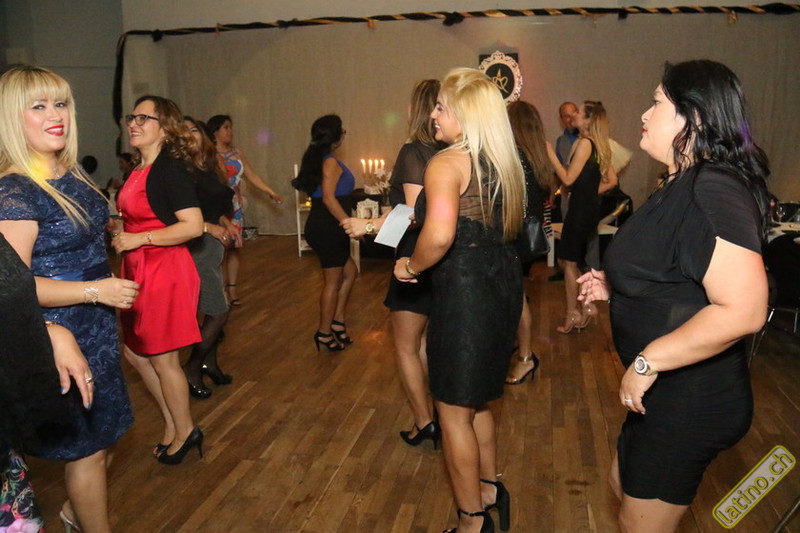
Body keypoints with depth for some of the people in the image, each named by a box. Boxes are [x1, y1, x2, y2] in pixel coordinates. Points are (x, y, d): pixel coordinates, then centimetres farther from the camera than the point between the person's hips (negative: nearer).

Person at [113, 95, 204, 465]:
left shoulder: (170, 169, -16)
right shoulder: (138, 170, 11)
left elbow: (193, 226, -24)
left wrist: (139, 238, -21)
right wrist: (120, 229, 7)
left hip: (165, 271, -9)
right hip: (138, 271, 9)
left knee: (162, 358, 4)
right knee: (135, 353, 17)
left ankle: (185, 432, 25)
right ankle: (172, 423, 34)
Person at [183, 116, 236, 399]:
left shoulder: (209, 168, 10)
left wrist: (227, 224, 4)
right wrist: (211, 228, -18)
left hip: (214, 244, 8)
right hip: (197, 246, -8)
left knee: (214, 311, 16)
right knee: (218, 314, -4)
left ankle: (209, 363, 32)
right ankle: (192, 370, 13)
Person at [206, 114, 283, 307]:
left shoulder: (237, 153, 11)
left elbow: (252, 176, 11)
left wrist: (271, 192, 4)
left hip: (235, 208, 5)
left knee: (234, 248, 7)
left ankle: (232, 289, 17)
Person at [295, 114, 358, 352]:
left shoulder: (318, 159, 12)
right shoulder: (330, 162, -16)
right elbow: (329, 198, -24)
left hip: (323, 226, 9)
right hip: (327, 228, -9)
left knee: (349, 272, 19)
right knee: (333, 281, 3)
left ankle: (337, 321, 24)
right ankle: (324, 333, 15)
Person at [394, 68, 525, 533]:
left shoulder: (448, 163, -16)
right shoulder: (505, 163, 10)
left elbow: (440, 235, -33)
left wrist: (412, 266, -12)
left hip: (465, 291, -9)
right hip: (504, 284, 9)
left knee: (455, 412, 9)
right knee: (478, 400, 26)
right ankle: (490, 490, 43)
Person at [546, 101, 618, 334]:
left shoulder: (585, 142, -14)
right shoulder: (600, 146, 12)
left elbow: (568, 179, -16)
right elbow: (611, 180, 16)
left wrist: (550, 154, -11)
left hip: (579, 210, -9)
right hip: (589, 209, 9)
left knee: (569, 262, 2)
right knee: (567, 261, 17)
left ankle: (572, 313, 11)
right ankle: (587, 305, 19)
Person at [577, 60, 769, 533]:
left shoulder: (712, 191, -25)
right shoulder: (686, 186, 9)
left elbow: (743, 310, -33)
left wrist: (647, 362, -26)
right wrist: (614, 288, 9)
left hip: (689, 402, -10)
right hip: (665, 393, 10)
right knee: (625, 484, 27)